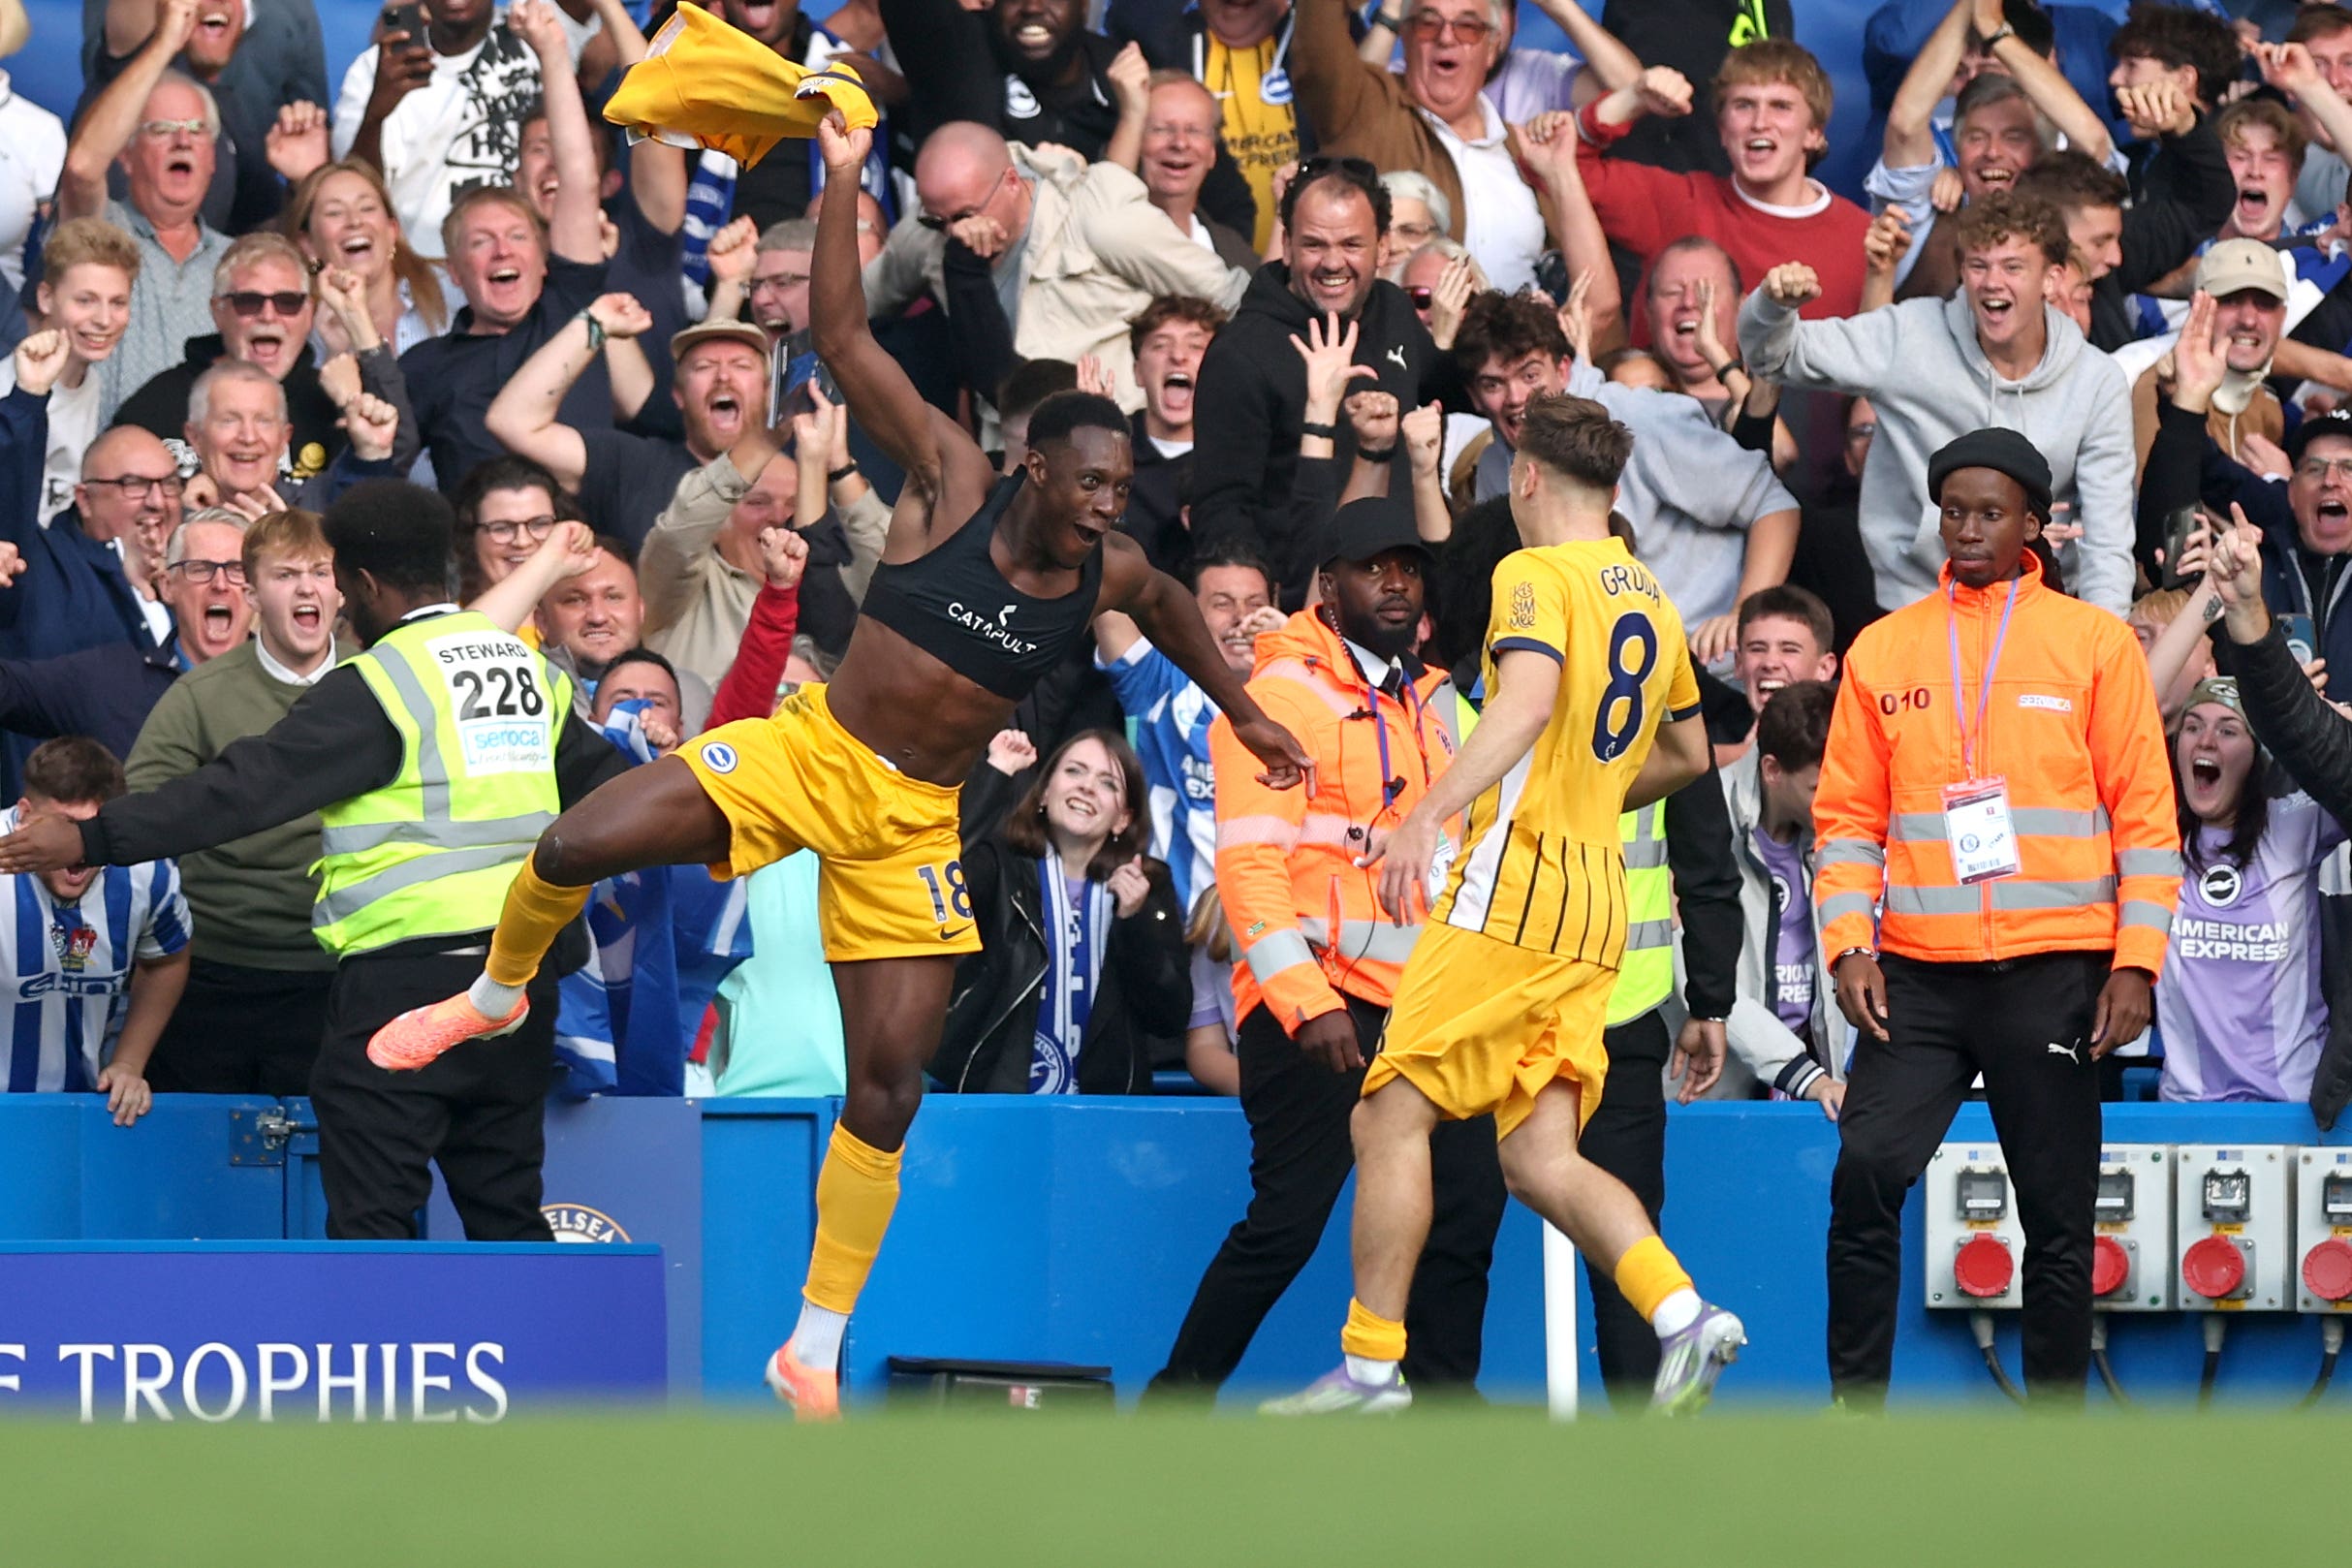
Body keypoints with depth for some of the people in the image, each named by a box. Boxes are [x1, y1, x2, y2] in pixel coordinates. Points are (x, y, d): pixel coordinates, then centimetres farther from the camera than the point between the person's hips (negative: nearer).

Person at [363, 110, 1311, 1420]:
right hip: (808, 754, -3)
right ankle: (500, 995, 14)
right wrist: (846, 181, -22)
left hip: (916, 826, 3)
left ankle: (817, 1353, 11)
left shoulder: (1105, 576, -3)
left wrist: (1244, 712, 29)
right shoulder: (953, 484, -12)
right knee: (575, 847, -22)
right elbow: (846, 339, -14)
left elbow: (1171, 605, 24)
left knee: (891, 1091, -1)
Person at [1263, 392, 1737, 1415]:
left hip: (1514, 878, -8)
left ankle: (1371, 1364, -3)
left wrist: (1428, 814, -33)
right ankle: (1683, 1318, -16)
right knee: (1541, 1158, 3)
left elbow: (1530, 698, -25)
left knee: (1394, 1114, -1)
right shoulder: (1651, 603, 19)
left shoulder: (1537, 575, -6)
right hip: (1597, 901, 8)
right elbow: (1688, 755, 30)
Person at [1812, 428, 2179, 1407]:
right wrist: (1847, 942, -2)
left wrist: (2136, 959, -6)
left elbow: (2146, 814, 3)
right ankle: (1855, 1411, -7)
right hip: (1918, 973, 2)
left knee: (2057, 1210, 1)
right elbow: (1847, 813, 12)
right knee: (1866, 1169, -14)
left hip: (2054, 971, -2)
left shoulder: (2094, 644, 4)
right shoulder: (1883, 649, 10)